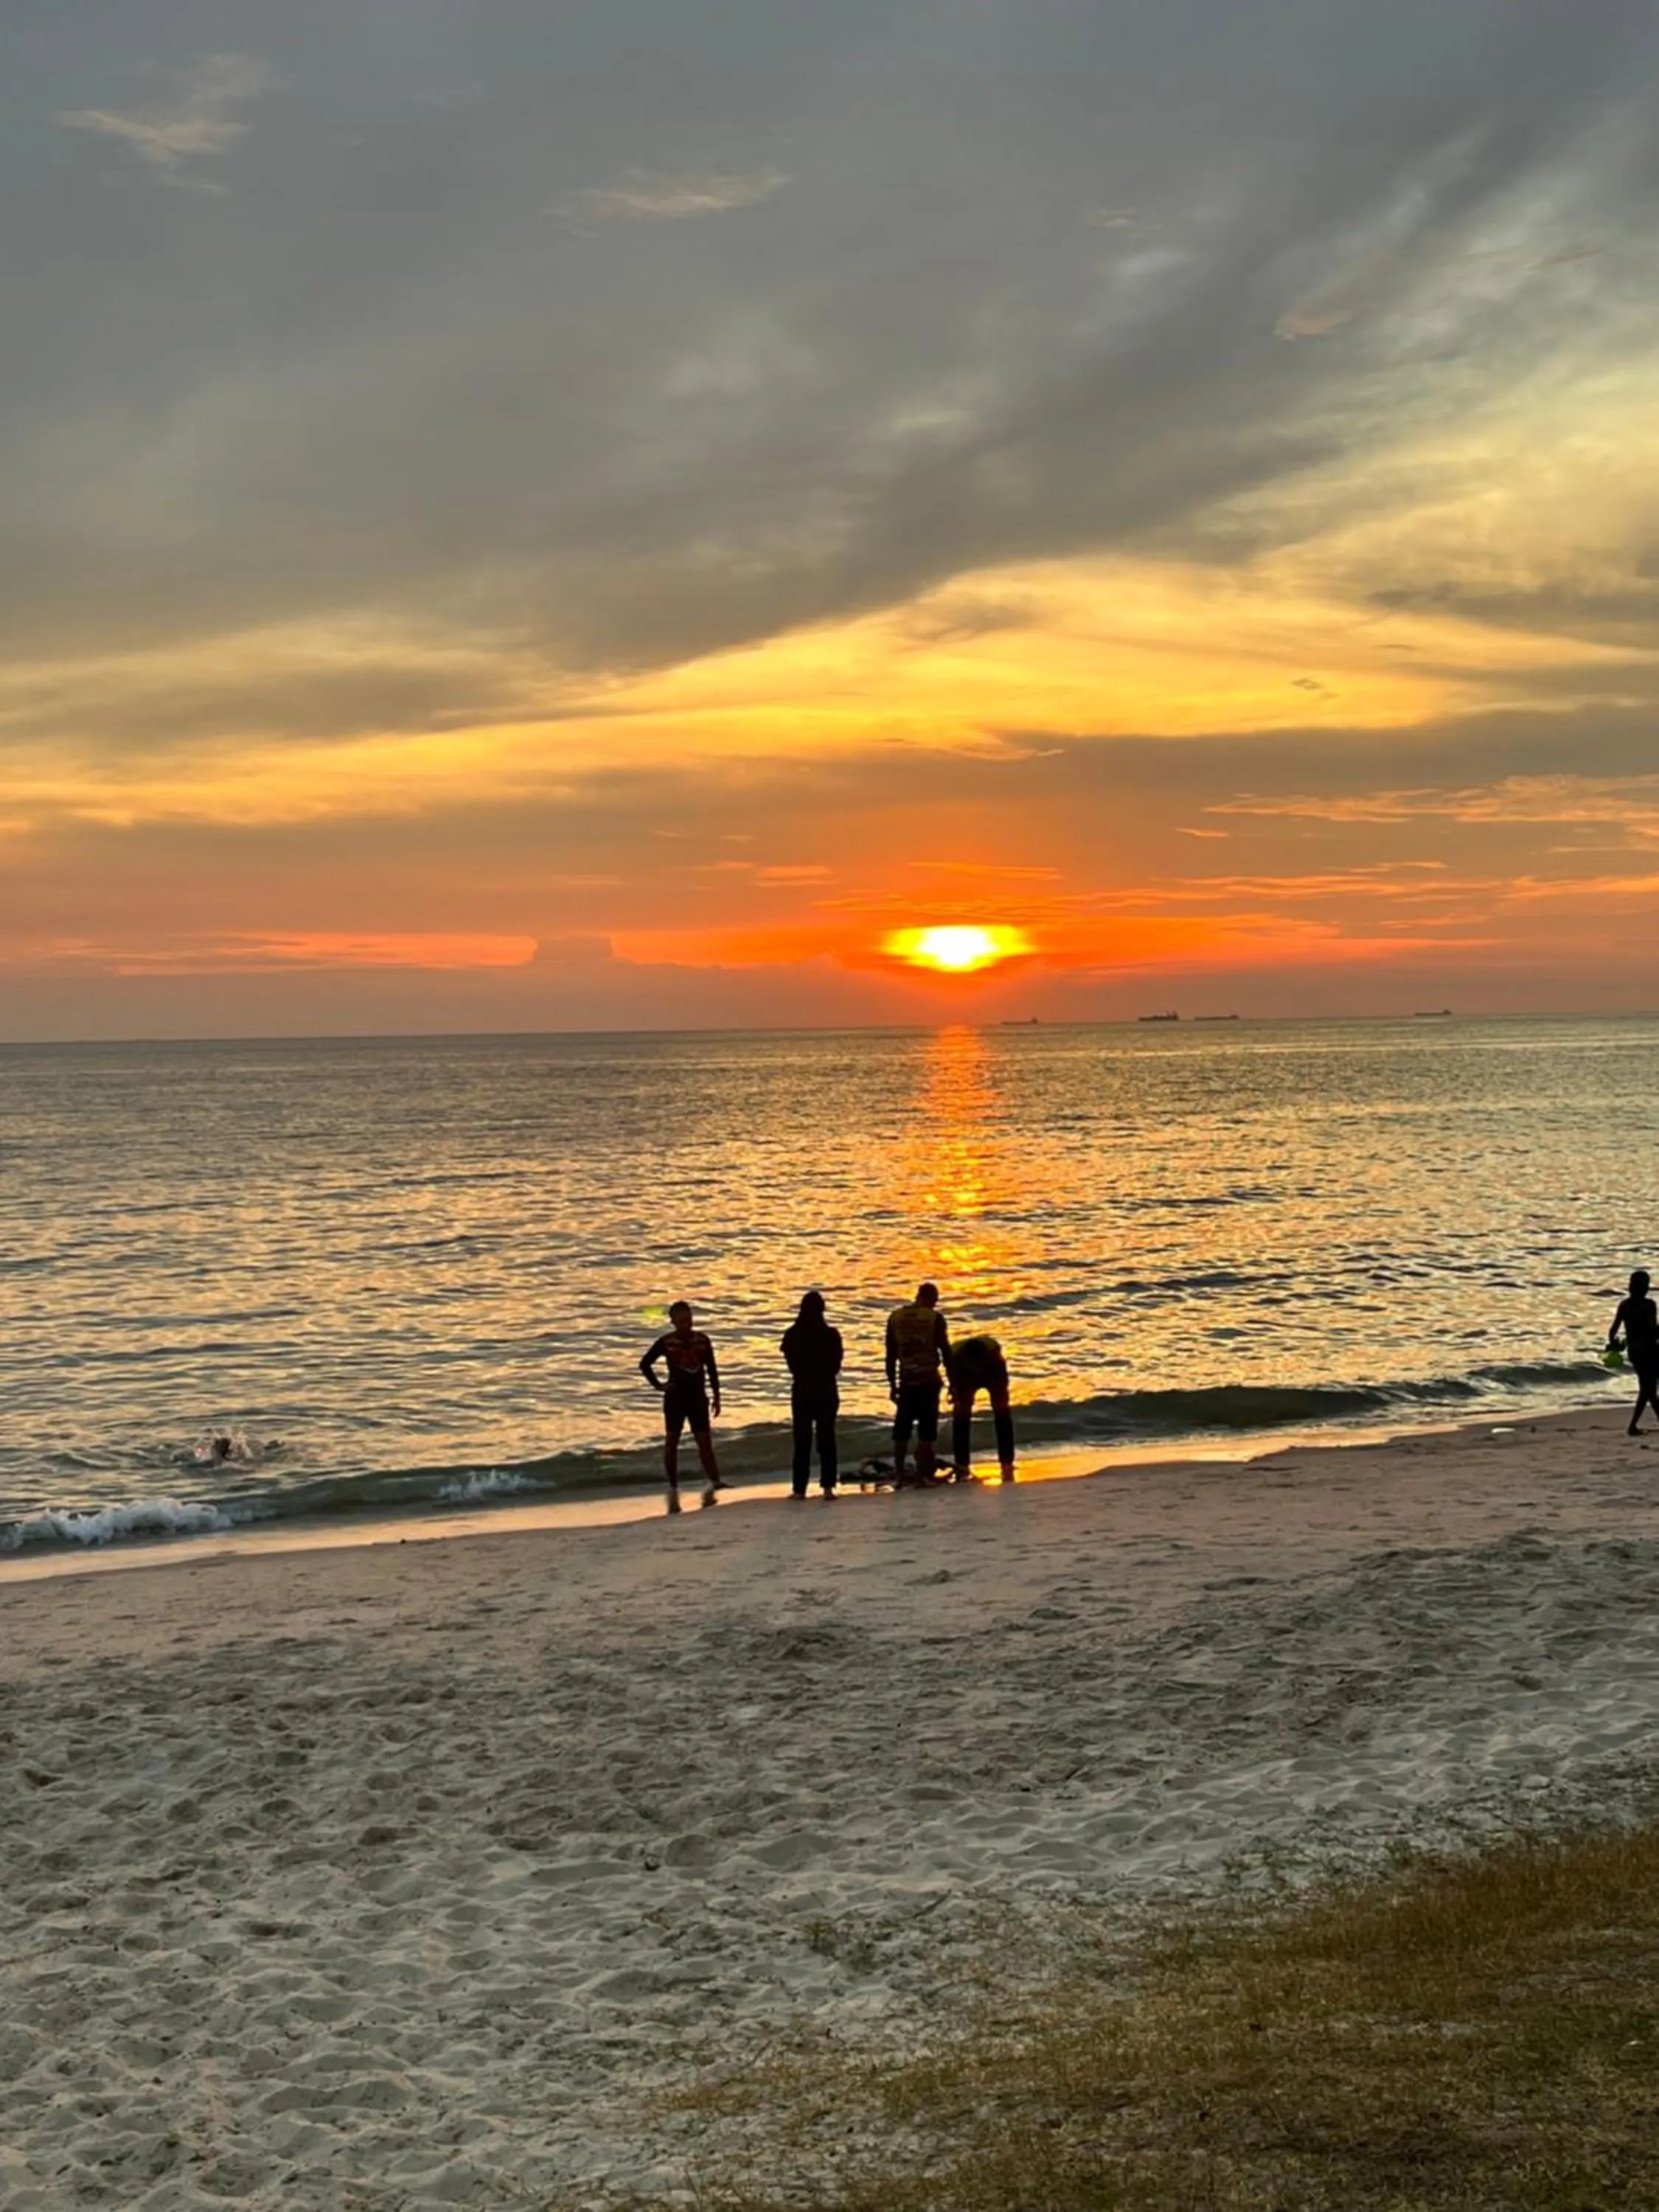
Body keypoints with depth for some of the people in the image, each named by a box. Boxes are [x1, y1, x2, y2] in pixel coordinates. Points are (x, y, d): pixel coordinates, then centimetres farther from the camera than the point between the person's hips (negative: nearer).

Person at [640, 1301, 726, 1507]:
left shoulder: (702, 1340, 1)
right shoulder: (666, 1342, -5)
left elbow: (712, 1370, 7)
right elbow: (645, 1364, 3)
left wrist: (716, 1397, 6)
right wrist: (658, 1385, -4)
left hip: (698, 1397, 1)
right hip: (675, 1397, -1)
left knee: (705, 1441, -4)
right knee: (671, 1441, -1)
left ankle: (714, 1483, -8)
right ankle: (673, 1490, 5)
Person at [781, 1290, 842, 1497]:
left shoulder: (792, 1335, -7)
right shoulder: (831, 1335, -10)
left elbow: (792, 1364, 2)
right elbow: (836, 1365, -1)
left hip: (802, 1392, 1)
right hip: (826, 1392, -1)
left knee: (802, 1441, 6)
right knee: (826, 1439, 6)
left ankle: (800, 1489, 4)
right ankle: (827, 1486, -2)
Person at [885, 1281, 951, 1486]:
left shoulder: (895, 1317, 6)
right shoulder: (934, 1318, -5)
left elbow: (891, 1354, 8)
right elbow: (945, 1352, -3)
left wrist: (892, 1384, 14)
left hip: (906, 1381, 3)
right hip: (928, 1380, -3)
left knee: (902, 1429, 11)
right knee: (927, 1429, 0)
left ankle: (899, 1474, 9)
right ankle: (923, 1474, -3)